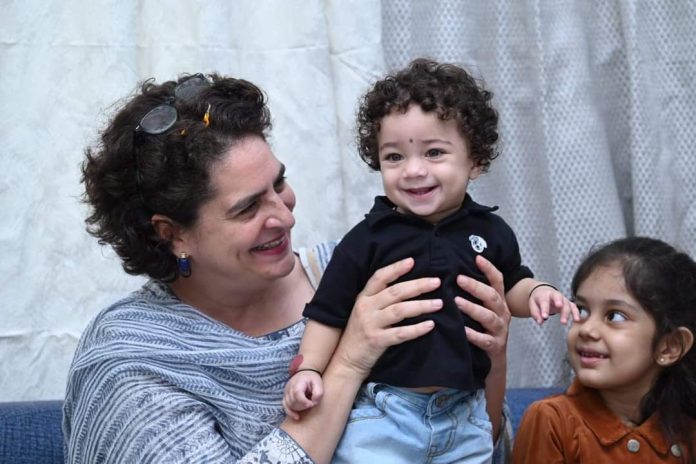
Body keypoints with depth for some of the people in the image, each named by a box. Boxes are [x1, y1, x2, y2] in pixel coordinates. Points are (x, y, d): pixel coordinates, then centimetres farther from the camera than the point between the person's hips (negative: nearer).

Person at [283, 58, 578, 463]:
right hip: (383, 413, -3)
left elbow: (511, 284, 19)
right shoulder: (367, 240, -7)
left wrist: (536, 292, -2)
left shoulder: (490, 232, 2)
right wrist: (308, 370, -12)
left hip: (466, 416, 3)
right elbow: (328, 314, -1)